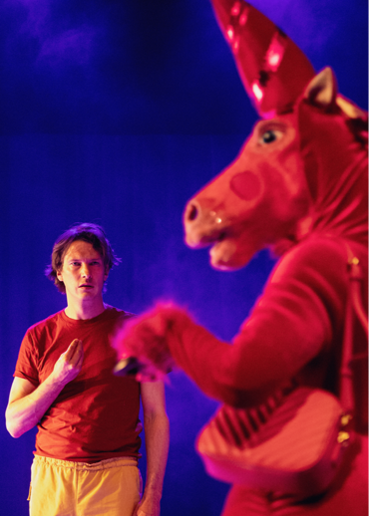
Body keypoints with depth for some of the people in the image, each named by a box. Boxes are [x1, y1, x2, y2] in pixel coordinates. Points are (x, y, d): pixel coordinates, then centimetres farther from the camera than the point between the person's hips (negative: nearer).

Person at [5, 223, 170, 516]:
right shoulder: (39, 337, 7)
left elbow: (156, 416, -1)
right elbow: (14, 425, 4)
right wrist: (58, 378, -11)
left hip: (115, 479, -2)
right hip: (50, 475, 2)